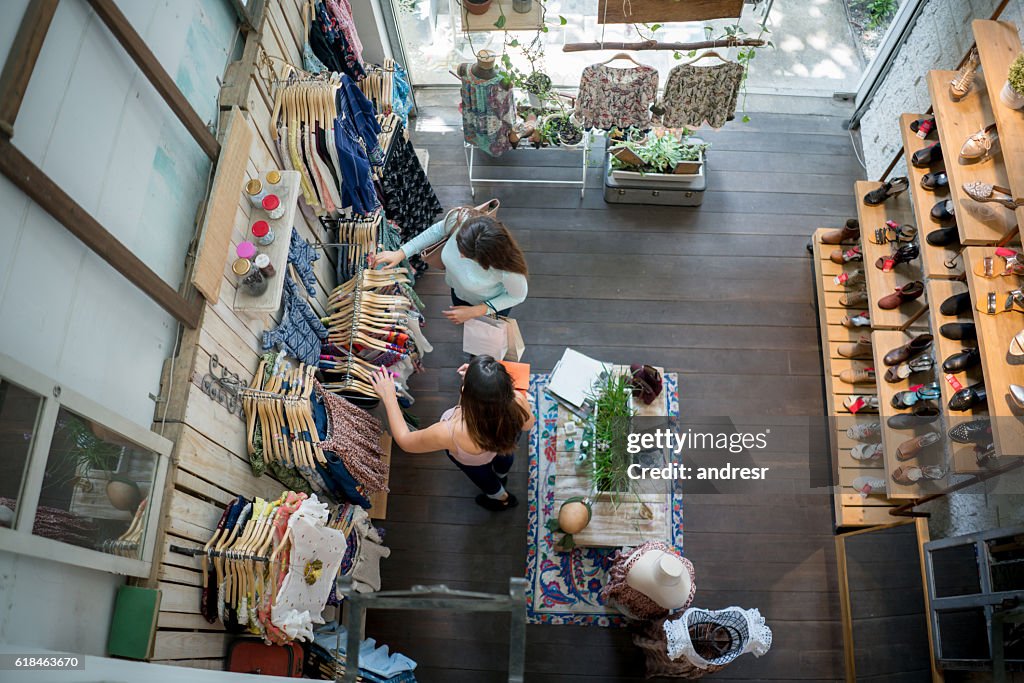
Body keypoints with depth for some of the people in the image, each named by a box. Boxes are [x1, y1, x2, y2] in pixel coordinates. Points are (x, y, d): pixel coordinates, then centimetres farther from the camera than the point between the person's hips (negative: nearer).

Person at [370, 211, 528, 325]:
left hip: (491, 304, -3)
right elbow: (437, 230, -13)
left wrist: (475, 311, -25)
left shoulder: (506, 268, -48)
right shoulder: (457, 219, -40)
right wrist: (401, 253, -16)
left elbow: (518, 296, -24)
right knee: (463, 324, 36)